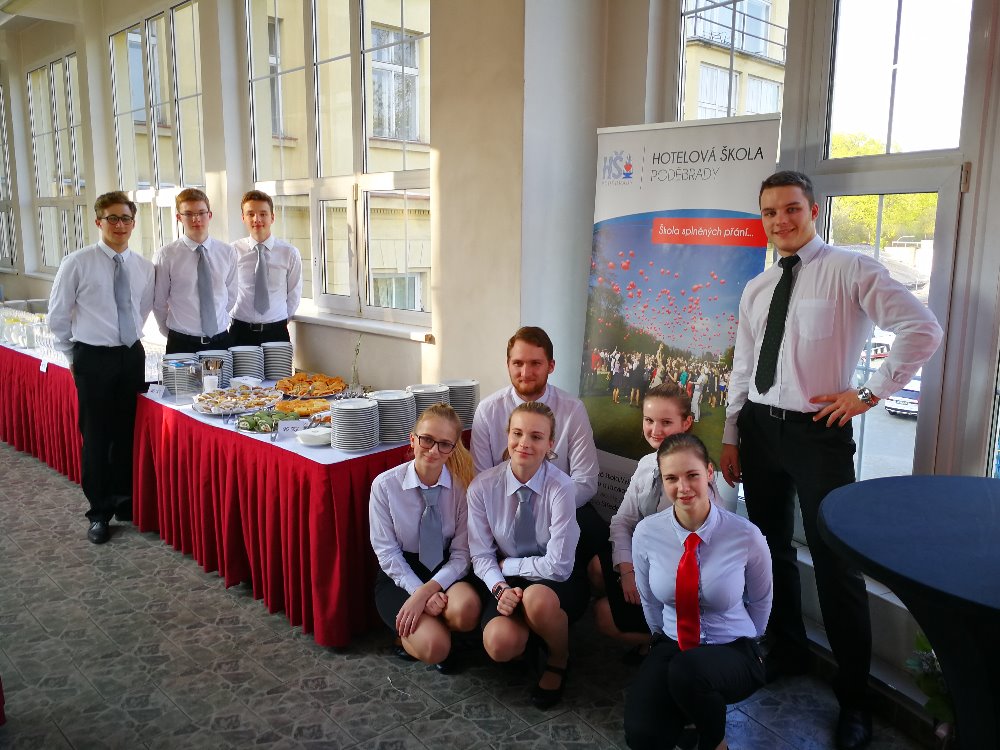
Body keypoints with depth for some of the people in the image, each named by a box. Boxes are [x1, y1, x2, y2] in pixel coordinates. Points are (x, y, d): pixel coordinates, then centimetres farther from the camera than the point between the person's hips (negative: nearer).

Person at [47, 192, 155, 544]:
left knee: (128, 434, 12)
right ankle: (99, 513, 18)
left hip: (132, 356, 4)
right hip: (93, 359, -3)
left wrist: (130, 342, 12)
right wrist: (74, 356, 5)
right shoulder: (77, 263, -8)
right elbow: (57, 317, 0)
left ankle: (125, 502, 30)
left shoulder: (144, 267, 3)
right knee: (96, 437, 3)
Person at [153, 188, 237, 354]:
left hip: (220, 340, 2)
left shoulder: (227, 253, 2)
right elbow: (159, 303, 2)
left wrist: (218, 325, 11)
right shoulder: (165, 256, -6)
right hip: (181, 344, -2)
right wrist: (172, 334, 8)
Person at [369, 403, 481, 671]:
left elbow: (461, 554, -10)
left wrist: (427, 591, -24)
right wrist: (419, 591, -22)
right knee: (433, 647, -27)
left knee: (466, 609, -33)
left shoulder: (462, 485, -10)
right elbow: (387, 553, -10)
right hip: (399, 575, -2)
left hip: (446, 570, 2)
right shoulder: (385, 485, -14)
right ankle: (411, 632, 9)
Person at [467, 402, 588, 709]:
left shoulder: (561, 488, -20)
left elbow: (558, 566, -21)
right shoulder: (482, 487, -12)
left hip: (557, 584, -2)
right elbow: (482, 556, -5)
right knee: (500, 644, -28)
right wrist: (500, 588, -22)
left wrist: (507, 564, -12)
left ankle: (558, 661, -2)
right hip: (507, 582, 2)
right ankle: (532, 625, 12)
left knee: (537, 598, -37)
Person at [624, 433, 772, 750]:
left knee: (686, 670, -37)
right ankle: (692, 703, 13)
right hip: (672, 645, 2)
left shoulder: (747, 536, -17)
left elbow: (761, 601, 4)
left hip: (732, 652, -2)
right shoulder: (647, 532, -12)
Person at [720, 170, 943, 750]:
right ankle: (788, 651, 37)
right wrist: (732, 436, 13)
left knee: (835, 562, 0)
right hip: (759, 426, 6)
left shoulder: (851, 270, -7)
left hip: (819, 431, -6)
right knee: (771, 547, 16)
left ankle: (855, 697, 18)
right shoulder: (757, 289, 11)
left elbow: (924, 330, -14)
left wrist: (870, 393, -13)